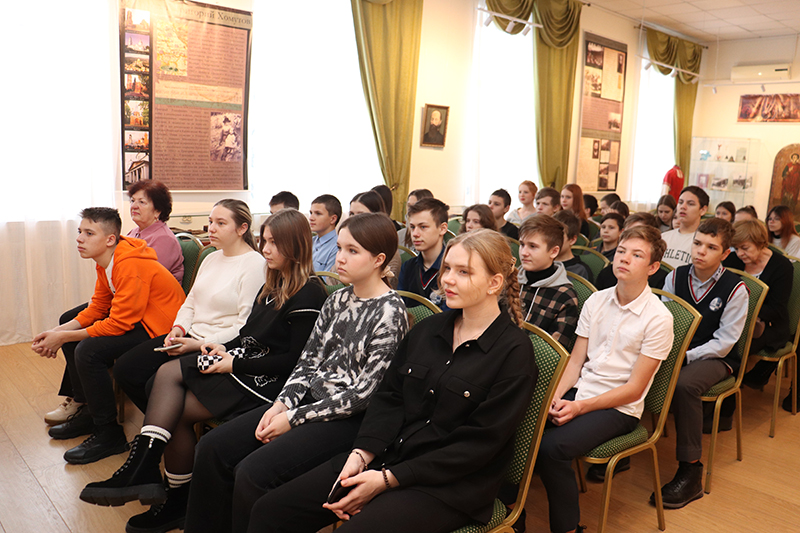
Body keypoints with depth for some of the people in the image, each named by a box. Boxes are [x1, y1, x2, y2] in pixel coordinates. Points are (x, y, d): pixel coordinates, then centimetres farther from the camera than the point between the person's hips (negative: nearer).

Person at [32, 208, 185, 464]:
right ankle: (89, 412, 25)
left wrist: (63, 337, -16)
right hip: (137, 322, 11)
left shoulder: (131, 266, -25)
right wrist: (57, 333, -3)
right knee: (71, 337, 11)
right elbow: (97, 308, 10)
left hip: (161, 332, -11)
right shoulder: (105, 263, 6)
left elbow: (118, 324, -25)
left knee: (88, 350, -24)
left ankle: (110, 434, -9)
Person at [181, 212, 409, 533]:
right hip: (311, 399, 8)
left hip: (349, 419, -8)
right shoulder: (338, 299, 9)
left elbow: (363, 393, -17)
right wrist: (281, 404, -7)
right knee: (212, 448, -1)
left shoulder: (390, 312, -15)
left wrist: (294, 418, -15)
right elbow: (308, 361, 10)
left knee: (253, 472, -23)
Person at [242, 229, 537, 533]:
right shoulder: (428, 329, 11)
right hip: (388, 456, 6)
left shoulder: (514, 353, -9)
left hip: (450, 486, -5)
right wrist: (361, 454, -9)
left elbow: (477, 444, -13)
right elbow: (389, 397, 10)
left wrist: (388, 479, -16)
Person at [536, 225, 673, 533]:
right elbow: (575, 360, 8)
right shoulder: (596, 301, 6)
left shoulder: (658, 318, -9)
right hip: (579, 391, 5)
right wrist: (556, 395, -10)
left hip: (620, 408, -5)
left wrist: (579, 407, -18)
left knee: (552, 447, -28)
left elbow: (634, 389, -10)